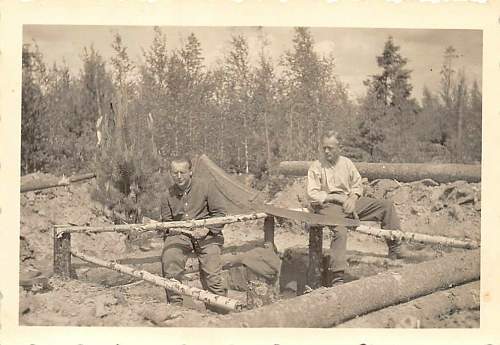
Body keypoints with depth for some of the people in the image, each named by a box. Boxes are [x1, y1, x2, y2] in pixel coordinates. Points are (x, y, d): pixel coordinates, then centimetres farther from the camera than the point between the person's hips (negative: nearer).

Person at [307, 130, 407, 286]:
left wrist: (352, 198, -6)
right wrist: (337, 198, -12)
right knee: (340, 230, -36)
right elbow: (313, 194, -8)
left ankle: (395, 248, 0)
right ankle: (336, 276, -35)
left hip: (349, 201, 6)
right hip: (328, 205, -5)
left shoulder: (346, 163, 14)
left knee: (387, 206, -3)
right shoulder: (316, 167, -1)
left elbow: (357, 185, 16)